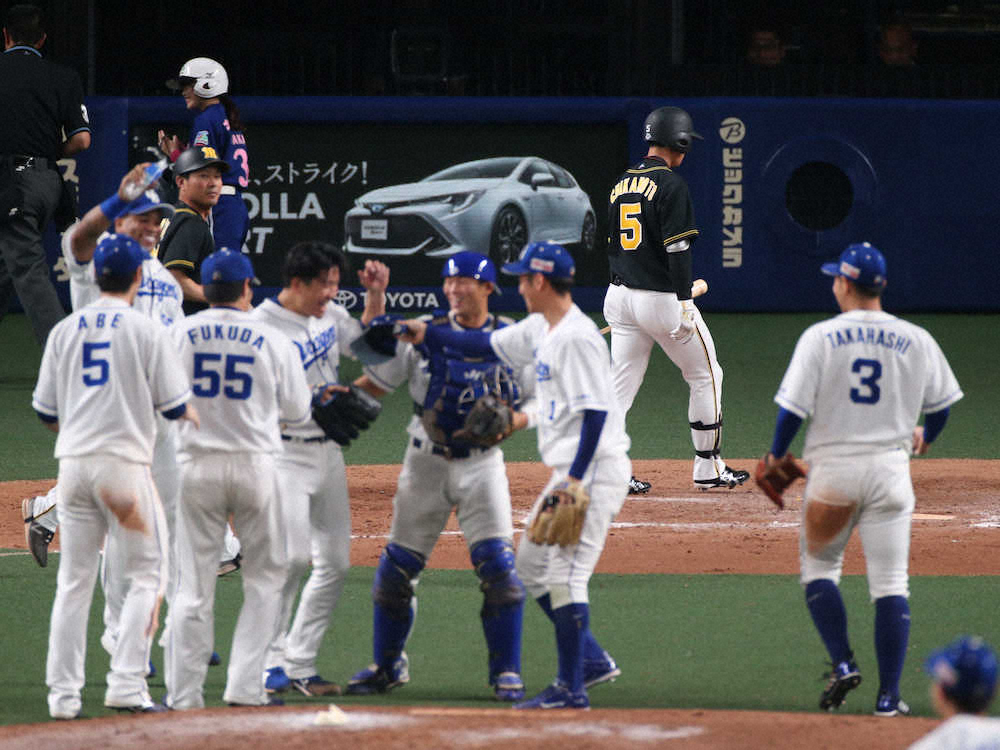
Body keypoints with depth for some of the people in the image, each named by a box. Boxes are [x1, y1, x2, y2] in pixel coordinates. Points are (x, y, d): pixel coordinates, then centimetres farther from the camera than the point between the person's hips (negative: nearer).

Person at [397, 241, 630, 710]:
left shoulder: (577, 338, -18)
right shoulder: (541, 331, 13)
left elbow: (596, 411, -22)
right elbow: (488, 345, 27)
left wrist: (577, 479, -26)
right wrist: (427, 335, 24)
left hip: (594, 468, -11)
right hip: (569, 470, 11)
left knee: (564, 573, -11)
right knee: (531, 565, 16)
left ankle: (571, 689, -9)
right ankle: (591, 660, 21)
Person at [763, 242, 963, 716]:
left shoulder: (820, 338, -7)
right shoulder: (916, 341, 1)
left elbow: (793, 407, -9)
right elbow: (941, 403, 13)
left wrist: (776, 455, 8)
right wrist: (925, 438, 35)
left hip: (833, 467, -2)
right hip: (889, 471, 2)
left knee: (819, 566, 16)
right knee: (890, 583, 3)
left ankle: (842, 664, 0)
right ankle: (888, 695, 0)